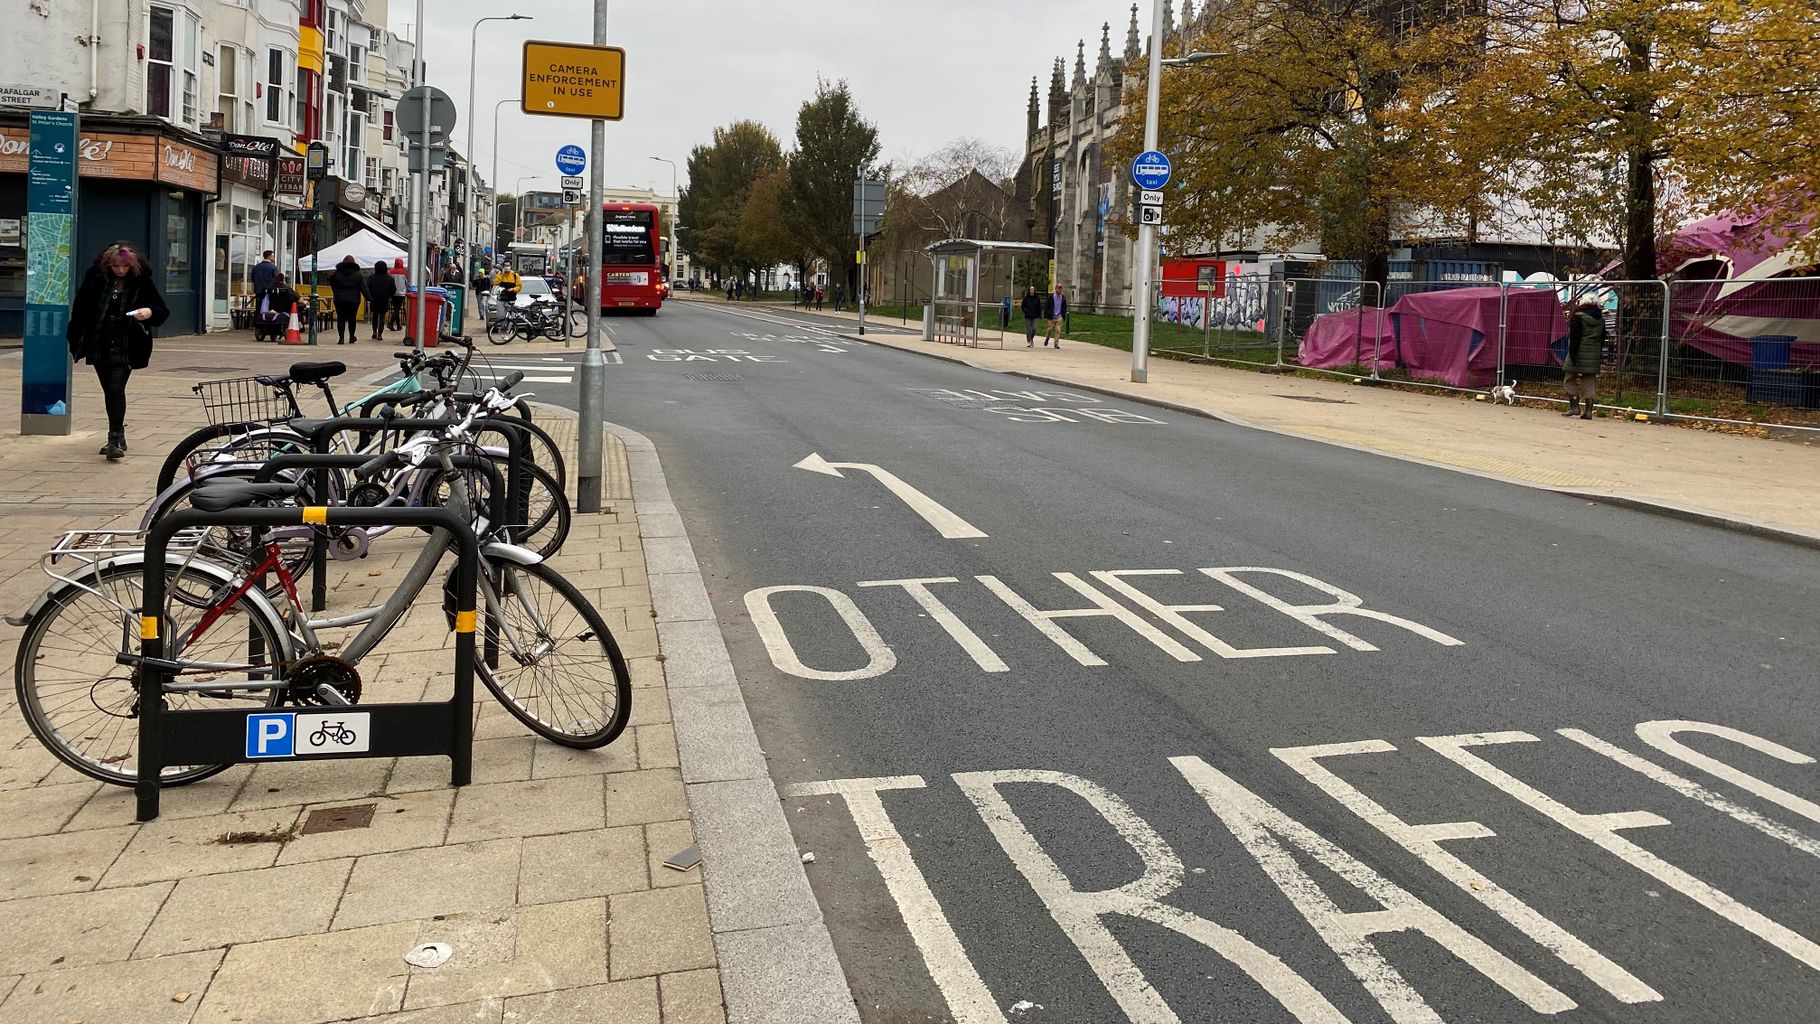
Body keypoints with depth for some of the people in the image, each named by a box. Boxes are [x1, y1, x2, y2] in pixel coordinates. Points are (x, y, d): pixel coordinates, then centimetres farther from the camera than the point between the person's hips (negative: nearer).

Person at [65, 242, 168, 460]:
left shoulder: (142, 282, -4)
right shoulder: (96, 278, 1)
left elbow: (163, 311, -1)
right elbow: (80, 308, 9)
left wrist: (150, 312, -23)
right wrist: (74, 337, 9)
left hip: (125, 348, -3)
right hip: (98, 346, 4)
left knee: (115, 390, -14)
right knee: (110, 392, 12)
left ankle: (115, 440, -13)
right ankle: (118, 437, 23)